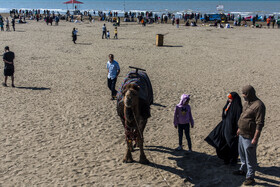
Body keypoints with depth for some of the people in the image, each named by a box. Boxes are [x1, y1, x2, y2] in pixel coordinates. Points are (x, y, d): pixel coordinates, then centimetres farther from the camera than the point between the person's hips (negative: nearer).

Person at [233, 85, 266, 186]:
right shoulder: (247, 102, 7)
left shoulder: (258, 105, -23)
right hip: (242, 134, 10)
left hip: (249, 137, -9)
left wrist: (255, 139, -24)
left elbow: (260, 124, -23)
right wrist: (240, 128, 24)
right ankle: (243, 170, 42)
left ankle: (250, 177, 14)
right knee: (242, 154, 24)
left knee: (250, 157, 2)